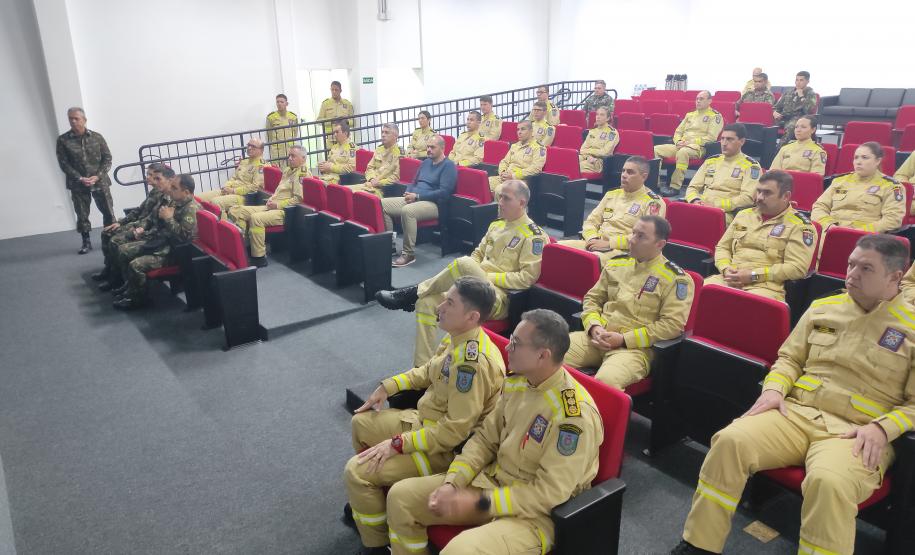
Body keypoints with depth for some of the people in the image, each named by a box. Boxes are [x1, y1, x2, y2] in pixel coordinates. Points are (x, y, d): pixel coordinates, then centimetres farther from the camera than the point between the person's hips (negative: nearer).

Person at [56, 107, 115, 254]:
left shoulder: (97, 137, 2)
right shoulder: (63, 140, 0)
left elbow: (107, 158, 2)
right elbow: (63, 163, -2)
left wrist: (98, 176, -11)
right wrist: (80, 178, -14)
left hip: (100, 182, 0)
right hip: (78, 184, 0)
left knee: (108, 212, 4)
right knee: (82, 214, 4)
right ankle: (86, 242, 14)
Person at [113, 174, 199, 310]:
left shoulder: (191, 208, -23)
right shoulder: (175, 202, 6)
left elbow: (184, 237, -34)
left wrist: (169, 218, -23)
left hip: (173, 250, -10)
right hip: (160, 241, 10)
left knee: (136, 265, -22)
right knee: (123, 250, 11)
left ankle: (139, 298, 4)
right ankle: (131, 287, 23)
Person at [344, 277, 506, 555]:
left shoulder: (473, 361, -33)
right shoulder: (457, 336, -3)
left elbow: (455, 430, -31)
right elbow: (429, 371, 16)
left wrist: (397, 444, -25)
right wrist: (388, 386, 9)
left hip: (447, 448, -10)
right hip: (426, 421, 10)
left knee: (355, 471, -14)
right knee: (361, 422, 22)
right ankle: (368, 502, 41)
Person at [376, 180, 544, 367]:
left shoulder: (533, 236, -7)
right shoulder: (496, 225, 16)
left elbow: (527, 278, -14)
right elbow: (477, 254, 24)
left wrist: (487, 277, -13)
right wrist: (472, 275, 1)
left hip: (502, 298, -7)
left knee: (463, 263, -33)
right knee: (426, 303, -13)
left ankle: (412, 293, -16)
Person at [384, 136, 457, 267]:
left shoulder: (448, 166, -6)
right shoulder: (425, 162, 19)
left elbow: (444, 192, -17)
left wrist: (417, 196, -18)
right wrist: (408, 193, 1)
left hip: (433, 204, -9)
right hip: (413, 199, 9)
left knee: (407, 210, -38)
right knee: (382, 204, -6)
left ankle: (409, 254, -30)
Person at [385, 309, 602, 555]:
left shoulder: (575, 414, -26)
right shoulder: (516, 383, -2)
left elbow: (549, 493, -24)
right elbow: (485, 439, 6)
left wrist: (478, 504, -22)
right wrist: (451, 483, -8)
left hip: (535, 512, -7)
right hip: (490, 480, 7)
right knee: (400, 496, 2)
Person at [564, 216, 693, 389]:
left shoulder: (675, 278, -4)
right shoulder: (616, 263, 13)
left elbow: (672, 324, -11)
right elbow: (592, 298, 18)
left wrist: (624, 339, -14)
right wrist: (594, 326, -4)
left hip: (635, 347, -5)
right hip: (597, 337, 5)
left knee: (606, 381, -37)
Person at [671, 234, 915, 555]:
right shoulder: (822, 308, 14)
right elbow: (789, 357, 19)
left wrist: (882, 428, -16)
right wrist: (774, 389, -1)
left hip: (857, 433, -3)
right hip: (796, 412, 4)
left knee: (829, 483, -37)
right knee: (731, 441, -23)